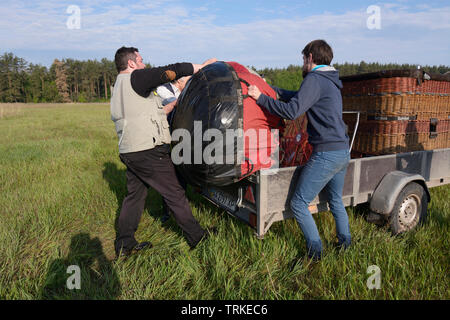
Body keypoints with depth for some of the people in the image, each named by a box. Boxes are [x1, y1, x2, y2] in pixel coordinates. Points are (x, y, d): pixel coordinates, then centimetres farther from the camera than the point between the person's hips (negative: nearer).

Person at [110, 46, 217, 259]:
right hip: (148, 151, -9)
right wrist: (202, 66, 3)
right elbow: (171, 72, -10)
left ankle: (123, 245, 23)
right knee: (175, 194, 1)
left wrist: (176, 102, 25)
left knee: (134, 196, 16)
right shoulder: (136, 78, -7)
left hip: (128, 151, 9)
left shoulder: (119, 88, 21)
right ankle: (196, 237, 14)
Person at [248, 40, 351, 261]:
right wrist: (271, 89, 30)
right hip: (343, 152, 10)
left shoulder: (315, 79, -11)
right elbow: (299, 97, 30)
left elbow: (292, 111, -21)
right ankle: (345, 244, 35)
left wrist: (261, 98, -13)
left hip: (326, 154, -10)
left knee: (298, 203, -1)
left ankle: (315, 253, 6)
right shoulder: (331, 81, 20)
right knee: (336, 200, 24)